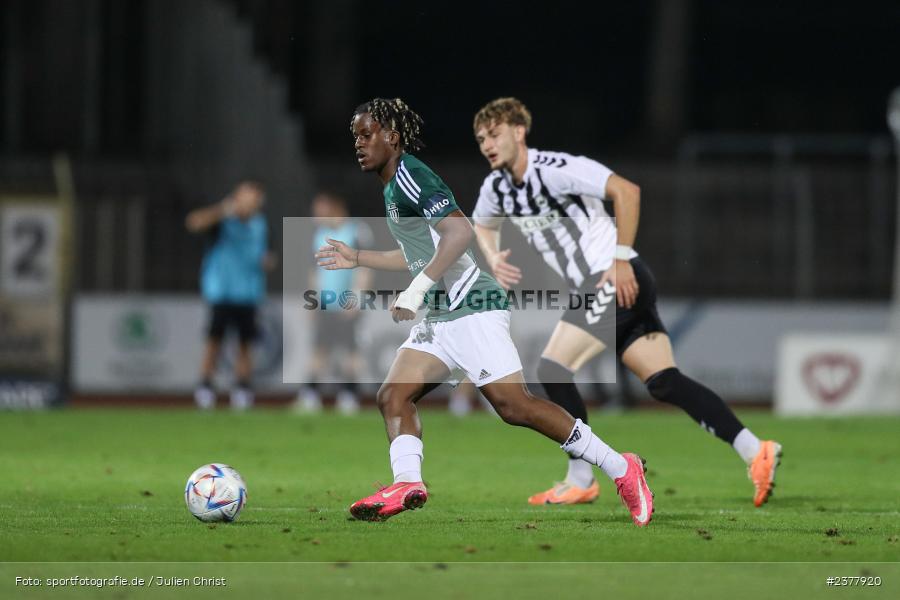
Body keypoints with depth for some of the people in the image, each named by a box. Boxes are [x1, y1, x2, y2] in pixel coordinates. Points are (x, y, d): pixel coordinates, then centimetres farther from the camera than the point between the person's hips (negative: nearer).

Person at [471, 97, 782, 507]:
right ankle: (755, 452, -5)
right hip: (595, 291, 8)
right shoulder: (496, 188, 11)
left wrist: (621, 258, -20)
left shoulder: (554, 168, -15)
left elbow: (626, 191, -20)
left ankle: (581, 481, -3)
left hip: (619, 282, -8)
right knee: (664, 382, 0)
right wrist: (494, 259, 12)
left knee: (553, 369, -11)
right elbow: (482, 224, 33)